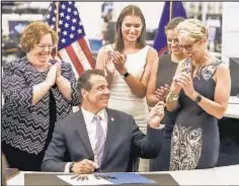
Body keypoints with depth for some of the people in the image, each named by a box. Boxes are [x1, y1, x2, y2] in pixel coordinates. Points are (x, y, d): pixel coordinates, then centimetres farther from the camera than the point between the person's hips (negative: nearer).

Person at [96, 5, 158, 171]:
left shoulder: (149, 53, 0)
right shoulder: (106, 51, 4)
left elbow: (142, 91, -6)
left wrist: (123, 70, -20)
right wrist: (108, 72, -15)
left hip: (139, 121, -1)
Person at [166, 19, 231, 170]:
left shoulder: (220, 69, -7)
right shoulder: (183, 66, 7)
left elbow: (220, 111, -13)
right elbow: (170, 107, 9)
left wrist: (193, 94, -21)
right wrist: (175, 91, -11)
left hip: (203, 138, -4)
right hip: (179, 135, 5)